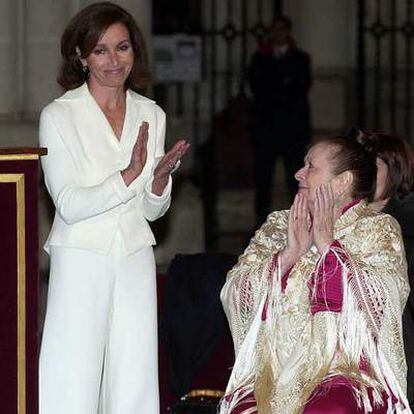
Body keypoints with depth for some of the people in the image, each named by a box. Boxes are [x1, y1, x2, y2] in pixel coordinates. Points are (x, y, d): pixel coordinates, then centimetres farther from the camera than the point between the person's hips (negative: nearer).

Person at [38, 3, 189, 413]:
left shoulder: (151, 115, 10)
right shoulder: (58, 116, -4)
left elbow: (152, 210, 14)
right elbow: (69, 204, -11)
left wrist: (160, 179, -8)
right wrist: (130, 175, -22)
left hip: (135, 259, 4)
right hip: (81, 259, -4)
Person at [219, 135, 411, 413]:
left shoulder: (379, 230, 6)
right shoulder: (278, 226, 16)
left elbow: (380, 305, -11)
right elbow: (235, 297, 5)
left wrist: (327, 244, -8)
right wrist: (289, 253, -6)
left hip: (346, 371, -3)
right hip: (273, 373, 3)